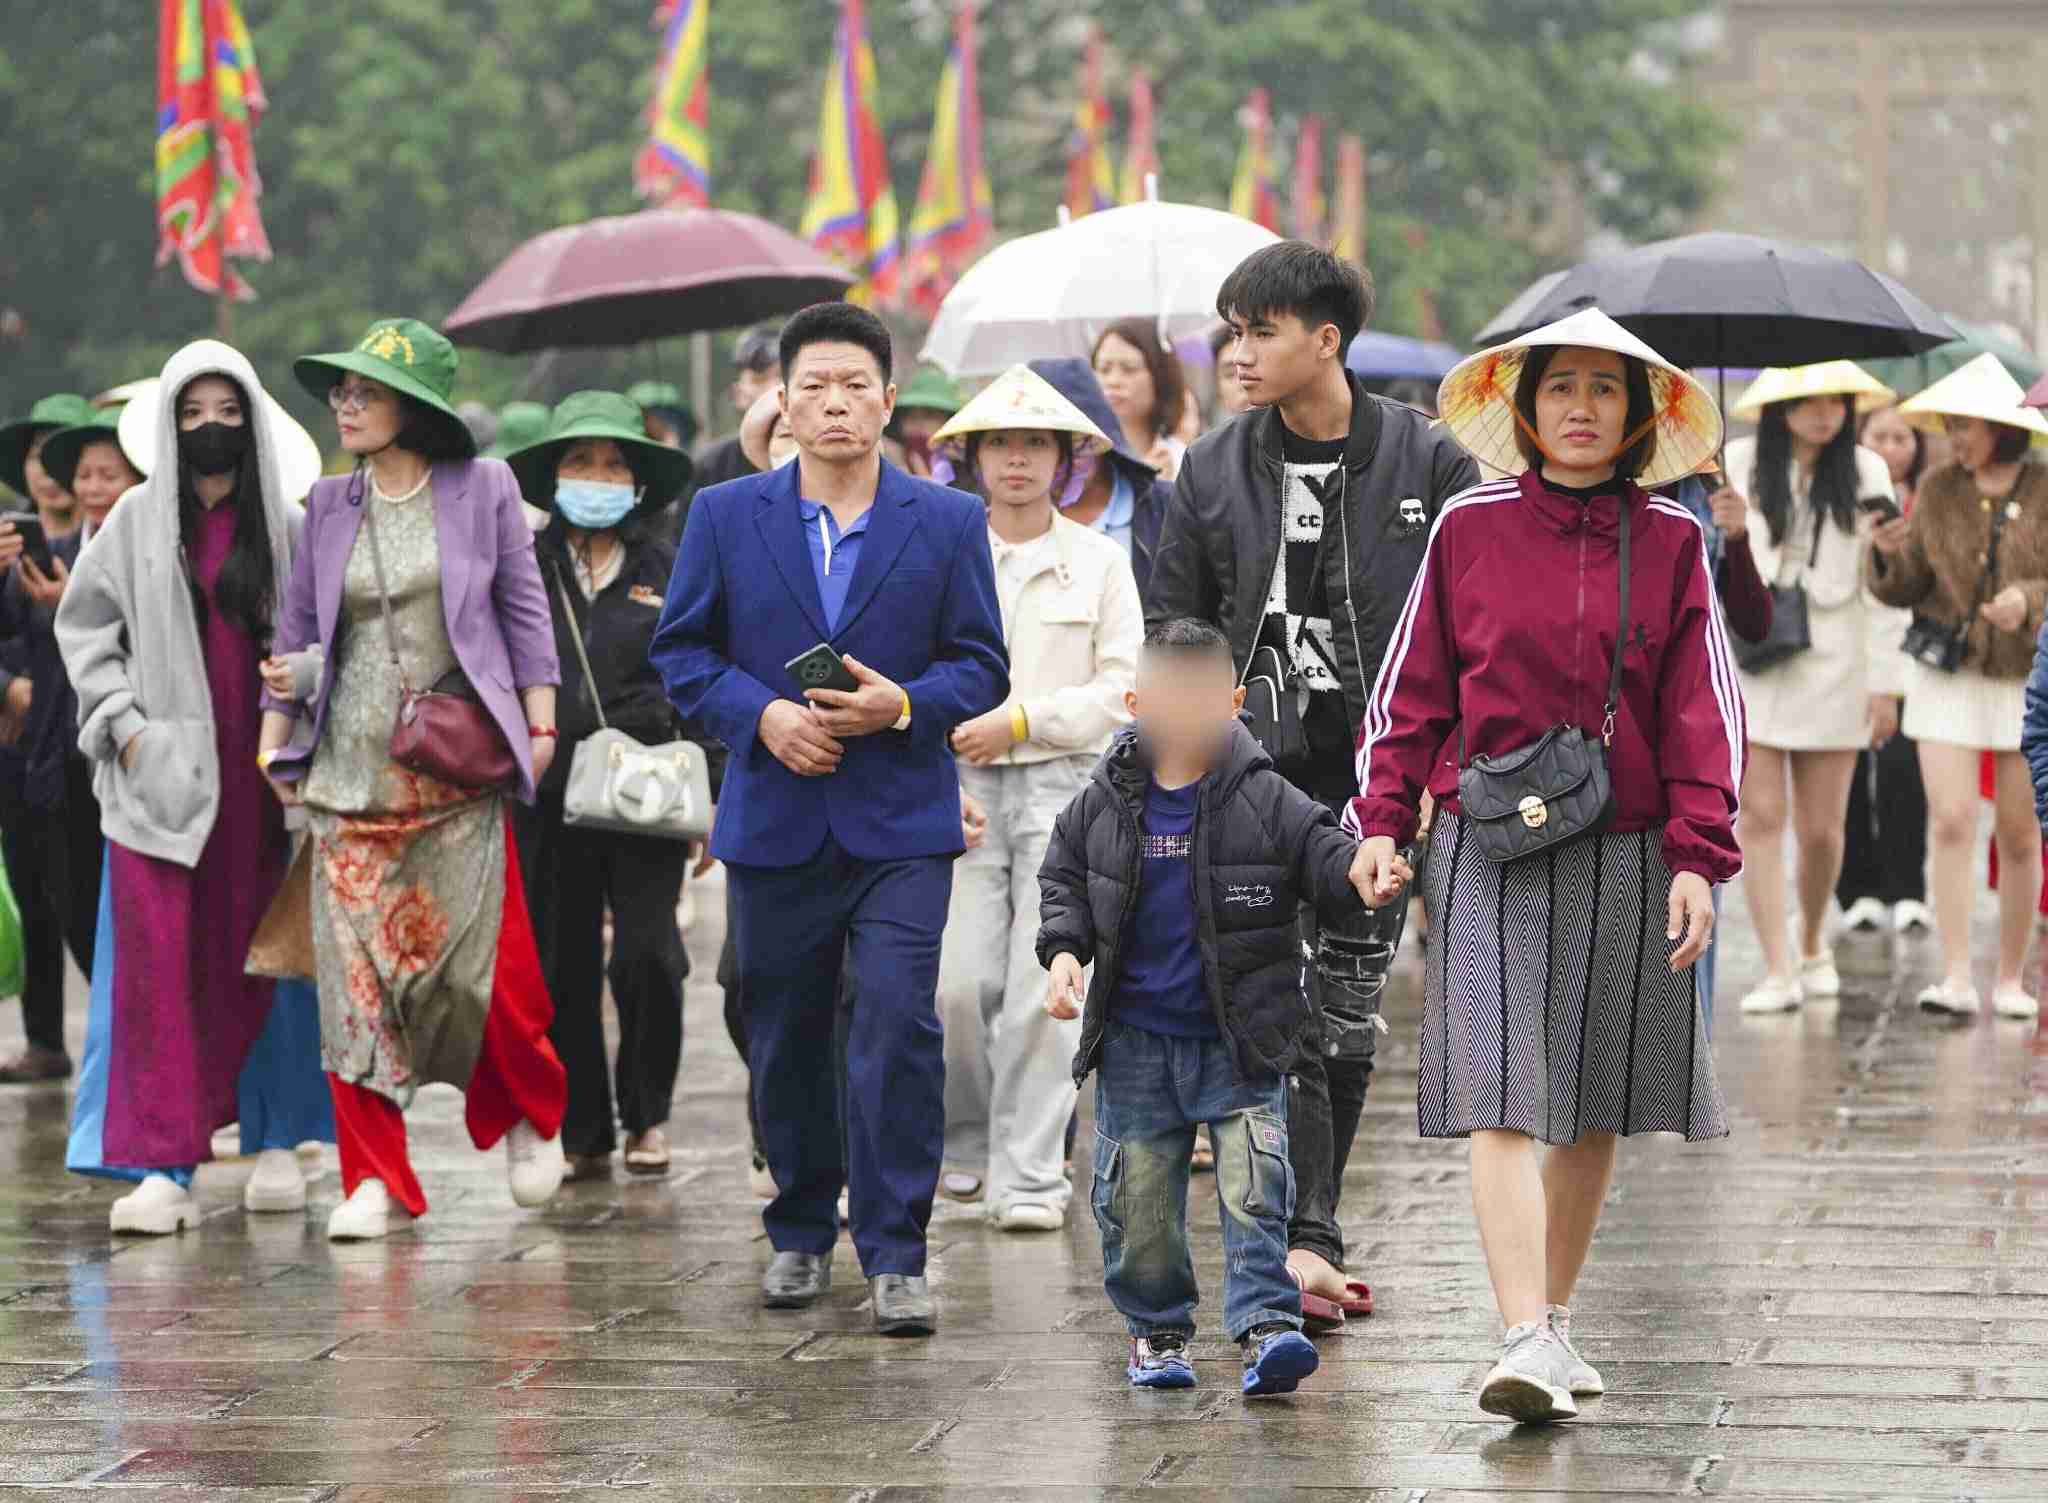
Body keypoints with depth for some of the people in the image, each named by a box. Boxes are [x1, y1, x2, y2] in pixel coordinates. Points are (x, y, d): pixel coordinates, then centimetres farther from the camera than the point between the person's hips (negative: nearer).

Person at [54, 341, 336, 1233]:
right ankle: (161, 1168, -9)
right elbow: (83, 624, 7)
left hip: (259, 772, 1)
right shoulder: (138, 521, 4)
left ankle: (276, 1142, 20)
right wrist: (120, 720, -3)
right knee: (159, 962, -7)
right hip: (162, 770, -1)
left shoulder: (284, 525, 4)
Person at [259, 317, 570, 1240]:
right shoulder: (329, 506, 11)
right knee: (356, 966, -3)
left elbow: (524, 609, 5)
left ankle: (532, 1118, 22)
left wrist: (539, 723, 0)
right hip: (352, 769, 3)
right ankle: (374, 1177, 2)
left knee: (479, 955, -6)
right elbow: (298, 627, 14)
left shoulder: (483, 489, 3)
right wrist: (274, 743, 9)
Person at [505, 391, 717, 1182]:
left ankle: (646, 1115, 9)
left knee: (647, 956, -10)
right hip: (549, 798, 1)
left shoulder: (668, 572, 7)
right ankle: (583, 1136, 13)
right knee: (561, 971, 3)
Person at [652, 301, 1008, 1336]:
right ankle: (800, 1236, 27)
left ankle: (895, 1254, -8)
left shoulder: (948, 523, 3)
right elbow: (681, 649, 6)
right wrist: (761, 714, -11)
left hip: (901, 824, -2)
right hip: (775, 820, 2)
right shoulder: (726, 516, 5)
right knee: (785, 1039, 10)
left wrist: (904, 705, -15)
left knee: (899, 1027, -13)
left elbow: (980, 666, 5)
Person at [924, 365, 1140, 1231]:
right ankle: (970, 1150, 14)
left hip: (1063, 784, -1)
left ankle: (1030, 1179, -4)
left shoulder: (1099, 561, 6)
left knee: (1042, 989, -9)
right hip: (962, 790, 1)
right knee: (960, 983, -8)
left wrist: (1018, 720, -9)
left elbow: (1122, 691, 2)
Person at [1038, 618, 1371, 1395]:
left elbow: (1324, 857, -8)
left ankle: (1266, 1323, -12)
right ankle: (1156, 1327, 23)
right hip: (1136, 1039, 2)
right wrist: (1064, 951, -2)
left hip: (1238, 1038, -2)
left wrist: (1361, 868, -31)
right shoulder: (1105, 804, 1)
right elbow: (1064, 879, 14)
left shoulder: (1265, 802, -6)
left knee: (1254, 1186, -12)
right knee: (1137, 1194, 7)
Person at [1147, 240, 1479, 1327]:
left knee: (1345, 1010, 6)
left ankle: (1304, 1233, 19)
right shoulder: (1215, 471, 5)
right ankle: (1306, 1240, -13)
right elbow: (1169, 629, 11)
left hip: (1380, 773, 0)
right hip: (1258, 776, 0)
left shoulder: (1427, 462, -1)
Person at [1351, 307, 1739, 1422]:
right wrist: (1382, 821, -3)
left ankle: (1558, 1317, 24)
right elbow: (1412, 688, 7)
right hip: (1489, 851, -2)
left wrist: (1697, 858, -5)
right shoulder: (1469, 527, 4)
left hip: (1625, 857, 2)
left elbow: (1702, 711, 4)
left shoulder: (1671, 543, 6)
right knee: (1504, 1100, -13)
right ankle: (1528, 1343, -21)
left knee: (1593, 1110, 9)